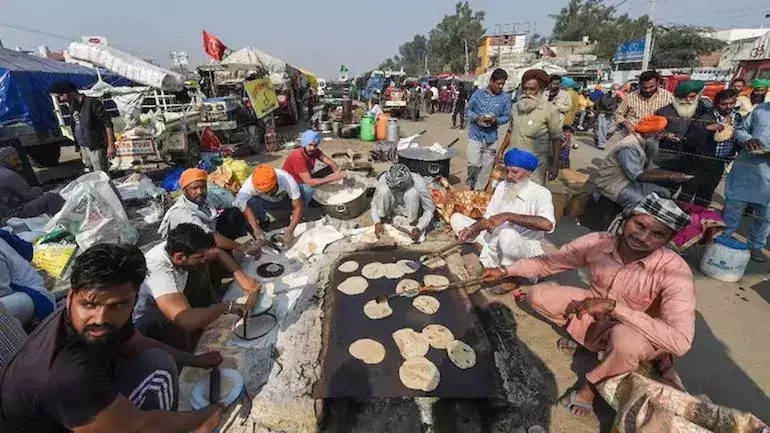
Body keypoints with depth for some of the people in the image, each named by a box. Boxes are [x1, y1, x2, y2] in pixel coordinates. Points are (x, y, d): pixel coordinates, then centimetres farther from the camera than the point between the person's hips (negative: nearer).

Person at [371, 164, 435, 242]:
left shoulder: (419, 183, -32)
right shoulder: (384, 179, -26)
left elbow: (430, 209, -22)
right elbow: (374, 202, -14)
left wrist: (419, 228, -36)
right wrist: (377, 222, -29)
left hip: (413, 209, -1)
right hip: (394, 209, 1)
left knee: (411, 193, -35)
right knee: (383, 190, -30)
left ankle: (411, 225, -16)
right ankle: (383, 218, -11)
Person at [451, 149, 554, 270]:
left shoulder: (540, 193, -16)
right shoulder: (502, 186, 3)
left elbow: (547, 224, -35)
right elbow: (488, 218, 5)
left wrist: (507, 216, -35)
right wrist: (472, 229, -15)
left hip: (527, 247, -6)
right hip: (496, 240, 6)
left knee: (507, 235, -42)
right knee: (456, 218, -3)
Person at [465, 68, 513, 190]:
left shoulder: (505, 97, -1)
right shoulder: (478, 94, -2)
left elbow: (507, 116, 3)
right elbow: (468, 109, 5)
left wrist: (496, 120, -18)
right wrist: (476, 118, -15)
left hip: (491, 137, 2)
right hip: (475, 135, -1)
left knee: (486, 167, 8)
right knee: (473, 164, -8)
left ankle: (479, 191, 23)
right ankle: (470, 185, 18)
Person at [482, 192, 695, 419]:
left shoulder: (675, 272, -30)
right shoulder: (597, 242, -21)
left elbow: (681, 341, -37)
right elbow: (548, 262, -7)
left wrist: (613, 306, -41)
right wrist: (505, 271, -12)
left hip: (640, 336, -3)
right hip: (594, 315, 4)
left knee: (625, 338, -40)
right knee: (537, 295, -12)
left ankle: (591, 383, -6)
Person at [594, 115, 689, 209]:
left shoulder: (643, 143, 3)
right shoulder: (629, 148, -27)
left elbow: (649, 168, 3)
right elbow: (638, 176, -29)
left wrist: (673, 174, -11)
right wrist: (670, 177, -28)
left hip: (631, 181, 10)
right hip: (613, 185, -10)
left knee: (665, 193, 7)